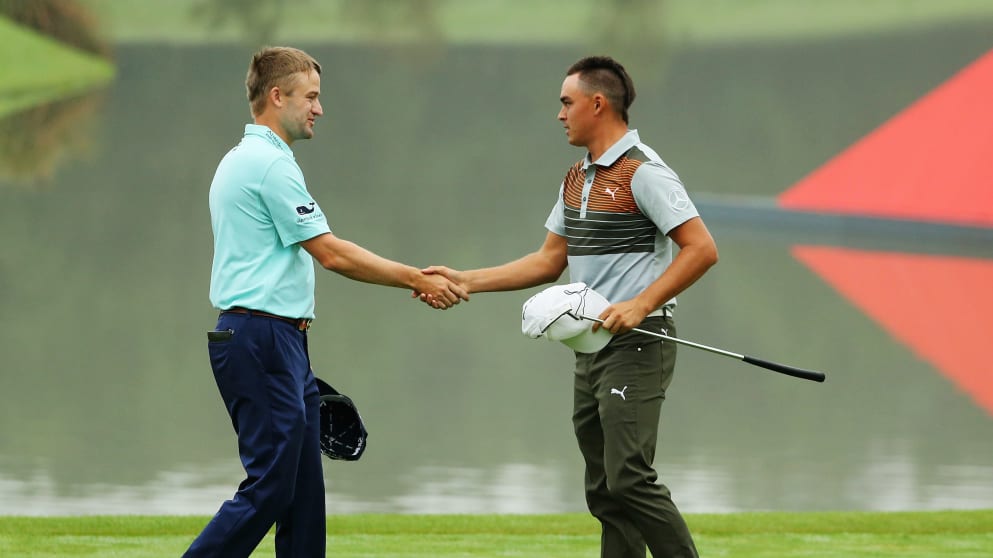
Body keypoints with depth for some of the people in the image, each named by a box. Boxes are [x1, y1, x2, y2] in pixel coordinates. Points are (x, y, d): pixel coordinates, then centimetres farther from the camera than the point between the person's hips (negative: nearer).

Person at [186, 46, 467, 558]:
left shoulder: (241, 161, 18)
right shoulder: (271, 164, -14)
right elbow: (331, 253, -15)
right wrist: (416, 279, -8)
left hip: (277, 343, 10)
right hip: (262, 341, -10)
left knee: (304, 491, 9)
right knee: (268, 487, -10)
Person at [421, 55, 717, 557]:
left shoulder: (642, 172, -11)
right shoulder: (576, 180, 17)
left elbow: (701, 249, -17)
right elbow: (549, 261, 22)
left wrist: (641, 305, -24)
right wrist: (465, 281, 15)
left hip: (636, 345, -9)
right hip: (591, 347, 9)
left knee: (628, 477, -18)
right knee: (604, 492, 6)